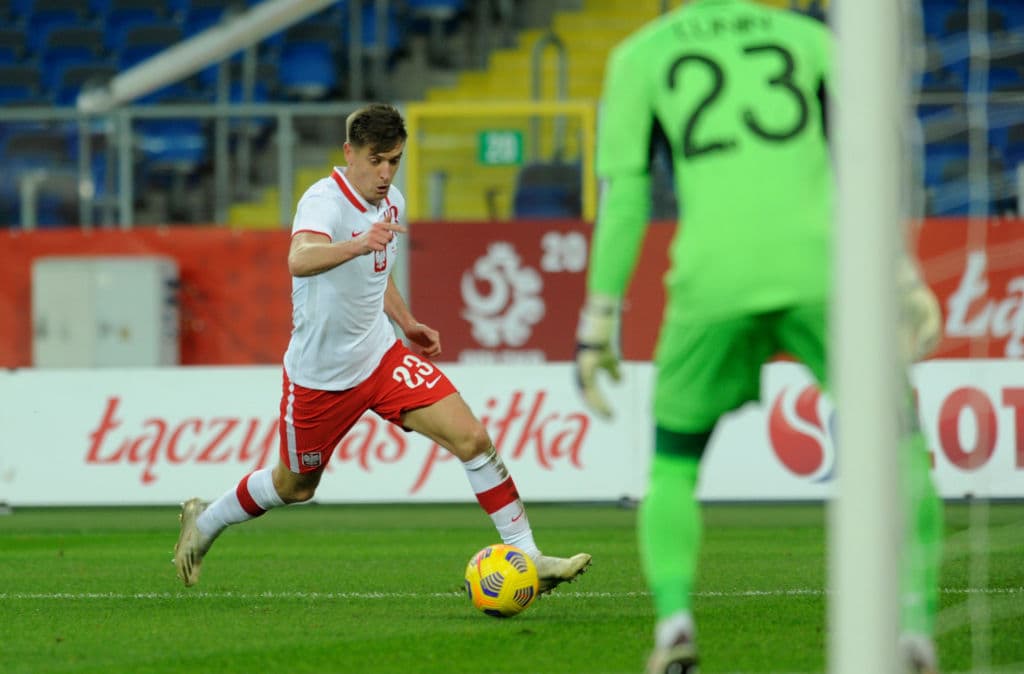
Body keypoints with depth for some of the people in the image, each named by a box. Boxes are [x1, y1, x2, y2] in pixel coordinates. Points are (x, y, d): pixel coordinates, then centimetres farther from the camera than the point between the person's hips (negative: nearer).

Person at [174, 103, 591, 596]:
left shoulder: (392, 203, 2)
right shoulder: (324, 201, -23)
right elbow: (300, 260, -47)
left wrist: (406, 323, 20)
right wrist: (357, 245, -64)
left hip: (380, 356, 5)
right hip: (320, 374, -5)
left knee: (471, 438, -12)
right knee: (294, 486, 13)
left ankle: (526, 557, -8)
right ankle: (205, 521, 42)